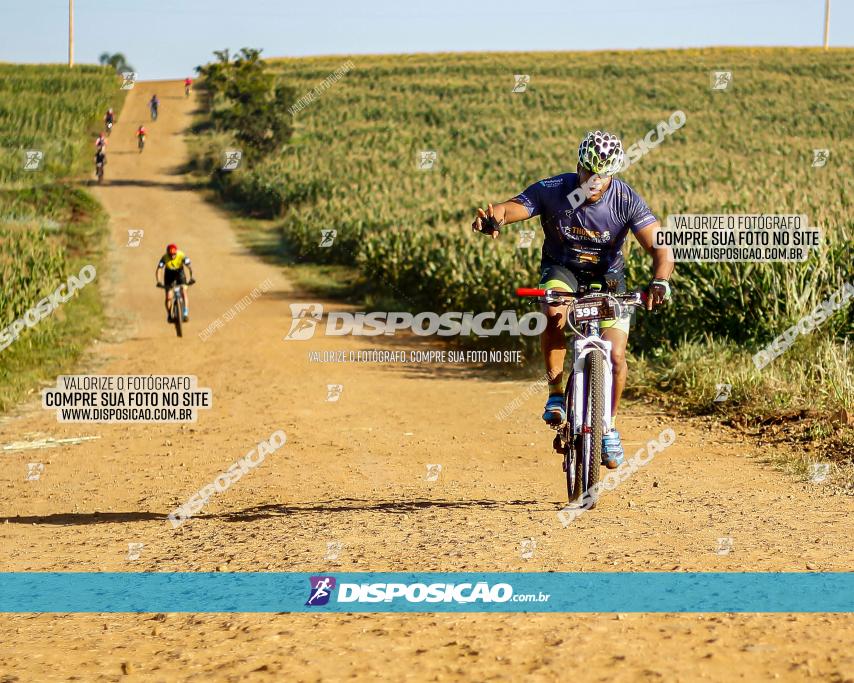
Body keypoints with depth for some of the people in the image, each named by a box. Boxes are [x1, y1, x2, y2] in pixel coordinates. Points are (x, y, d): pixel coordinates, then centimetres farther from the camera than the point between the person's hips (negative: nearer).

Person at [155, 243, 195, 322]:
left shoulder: (182, 256, -30)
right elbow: (158, 270, -31)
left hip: (180, 272, 0)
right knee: (168, 296, -5)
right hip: (169, 274, 0)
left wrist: (191, 278, -45)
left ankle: (185, 314, -15)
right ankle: (169, 316, 13)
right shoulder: (164, 258, -30)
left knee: (184, 292, -18)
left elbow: (189, 267, -29)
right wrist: (158, 282, -45)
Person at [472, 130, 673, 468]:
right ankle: (555, 391, -16)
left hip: (607, 278, 1)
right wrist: (492, 217, -59)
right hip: (562, 270, 0)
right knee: (555, 313, -36)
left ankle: (610, 425, 16)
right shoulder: (552, 191, -22)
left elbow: (660, 248, -27)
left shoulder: (626, 201, -23)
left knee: (615, 357, -12)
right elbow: (512, 208, -33)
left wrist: (660, 281, -49)